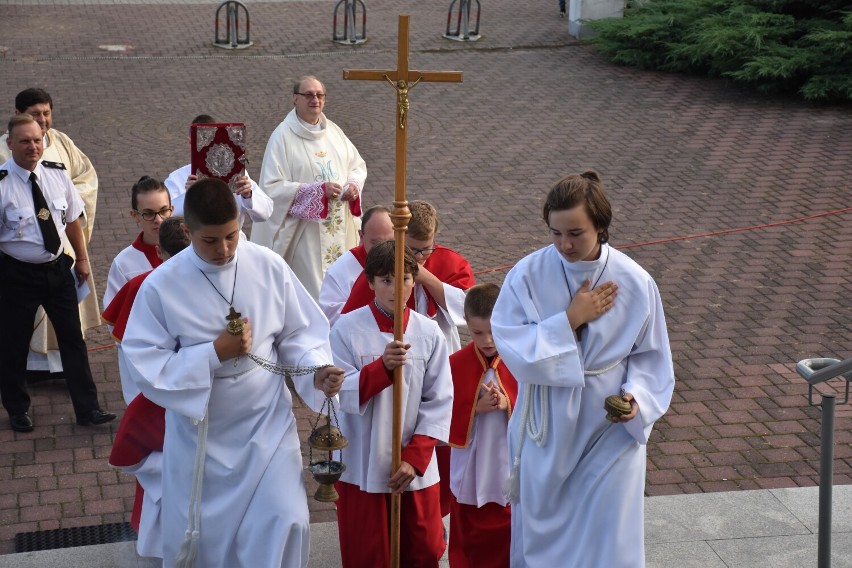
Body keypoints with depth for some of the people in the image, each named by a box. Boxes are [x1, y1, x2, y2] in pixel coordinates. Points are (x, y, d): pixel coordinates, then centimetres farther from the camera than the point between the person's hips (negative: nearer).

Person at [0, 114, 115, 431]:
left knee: (72, 338, 10)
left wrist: (82, 259, 13)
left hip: (58, 267, 4)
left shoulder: (57, 175, -4)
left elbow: (72, 220, 8)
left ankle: (87, 409, 21)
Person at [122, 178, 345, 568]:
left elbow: (300, 332, 0)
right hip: (199, 431, 0)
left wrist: (318, 371, -20)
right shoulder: (161, 286, -13)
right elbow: (145, 365, -13)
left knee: (284, 524, -10)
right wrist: (214, 353, -21)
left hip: (266, 422, 0)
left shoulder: (270, 267, -9)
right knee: (192, 536, 14)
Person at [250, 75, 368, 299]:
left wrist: (354, 184, -7)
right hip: (303, 231, -6)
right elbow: (273, 187, -16)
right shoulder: (283, 137, -10)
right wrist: (318, 189, -22)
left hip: (340, 229, 6)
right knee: (309, 289, -4)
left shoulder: (333, 131, 8)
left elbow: (358, 165, 17)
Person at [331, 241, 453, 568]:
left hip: (417, 467, 2)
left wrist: (415, 458, -10)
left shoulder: (429, 333, -4)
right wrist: (382, 366, -26)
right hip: (362, 466, -2)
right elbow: (339, 394, -12)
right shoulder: (347, 329, -9)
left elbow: (440, 402, -3)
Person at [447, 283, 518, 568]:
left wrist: (508, 404, -23)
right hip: (469, 470, 1)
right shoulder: (455, 364, -6)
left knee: (508, 536, 11)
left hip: (511, 468, 0)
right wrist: (476, 408, -20)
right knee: (469, 539, 13)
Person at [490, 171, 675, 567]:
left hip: (611, 427, -1)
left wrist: (636, 397, -20)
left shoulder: (635, 283, -11)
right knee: (541, 529, 17)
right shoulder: (527, 275, -13)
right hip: (547, 428, 1)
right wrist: (571, 320, -23)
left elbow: (650, 357, -2)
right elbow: (512, 347, -17)